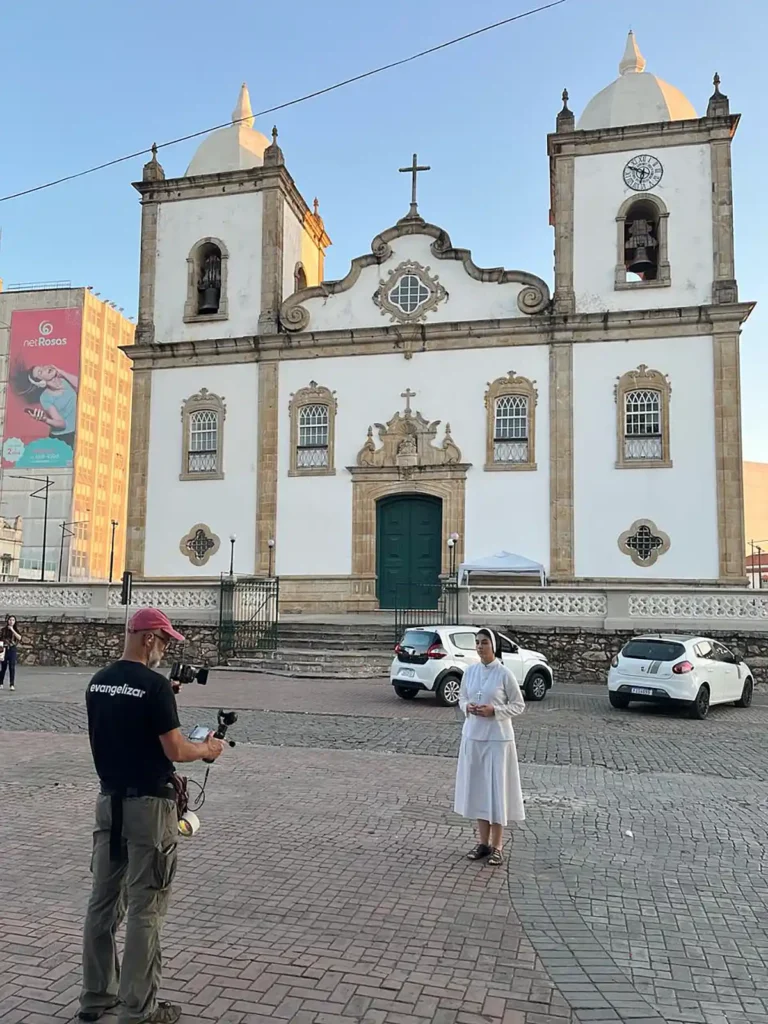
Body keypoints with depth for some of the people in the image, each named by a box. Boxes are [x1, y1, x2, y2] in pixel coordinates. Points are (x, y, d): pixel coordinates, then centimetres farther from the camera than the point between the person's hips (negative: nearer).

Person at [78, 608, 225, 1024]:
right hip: (147, 805, -7)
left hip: (109, 800, 8)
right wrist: (207, 749, 1)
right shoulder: (154, 685, -19)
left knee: (103, 900, 16)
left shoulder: (98, 682, 4)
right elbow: (175, 751, -17)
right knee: (145, 908, 3)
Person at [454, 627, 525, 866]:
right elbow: (462, 697, 14)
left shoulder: (504, 674, -10)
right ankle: (483, 842, 23)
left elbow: (519, 705, -5)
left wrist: (495, 710, -18)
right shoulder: (470, 671, 3)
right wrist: (466, 707, -8)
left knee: (496, 789, 1)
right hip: (473, 736, 5)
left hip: (497, 738, -5)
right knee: (477, 788, 10)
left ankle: (497, 846, 13)